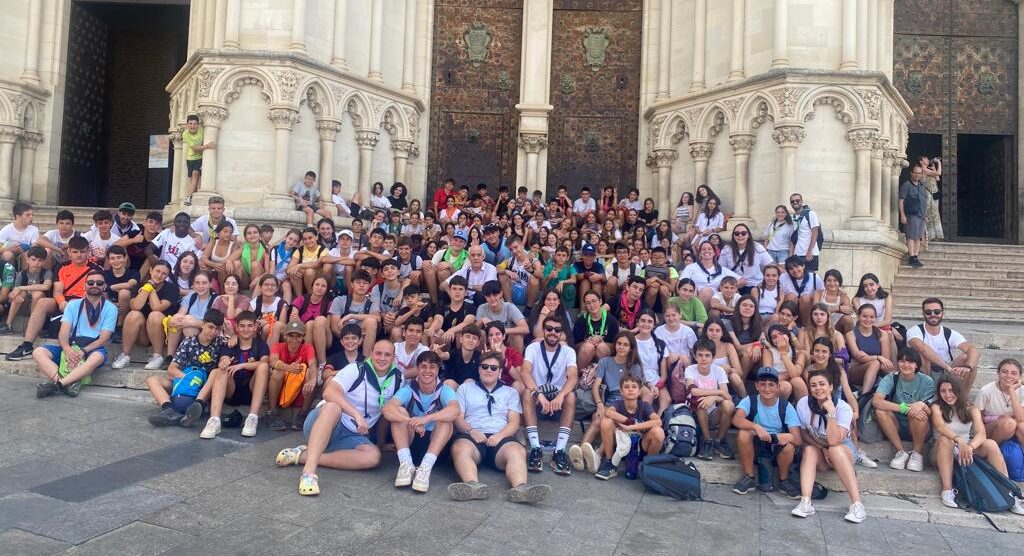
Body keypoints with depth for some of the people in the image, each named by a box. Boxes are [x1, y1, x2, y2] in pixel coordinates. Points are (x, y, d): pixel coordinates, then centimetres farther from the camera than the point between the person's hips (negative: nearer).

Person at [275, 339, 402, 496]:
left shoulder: (397, 379, 4)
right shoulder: (357, 370, -9)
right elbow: (329, 392, -25)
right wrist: (357, 415, -36)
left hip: (351, 437, 4)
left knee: (374, 456, -28)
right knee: (333, 407, -39)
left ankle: (303, 456, -23)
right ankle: (309, 471, -47)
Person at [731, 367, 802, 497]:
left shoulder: (786, 407, -10)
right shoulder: (750, 401, -10)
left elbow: (798, 439, -19)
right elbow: (736, 419, -29)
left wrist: (772, 437, -37)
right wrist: (756, 427, -46)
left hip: (777, 448, 0)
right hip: (755, 447, 0)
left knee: (789, 446, -32)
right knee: (743, 433, -30)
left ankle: (784, 480, -2)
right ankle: (749, 477, -12)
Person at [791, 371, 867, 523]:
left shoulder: (843, 408, -23)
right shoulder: (803, 403, -17)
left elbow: (834, 441, -35)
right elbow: (803, 433, -4)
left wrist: (831, 412, -39)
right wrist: (822, 448, -17)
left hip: (843, 449, -2)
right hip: (816, 448, 2)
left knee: (835, 449, -35)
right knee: (809, 450, -31)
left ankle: (857, 504, -36)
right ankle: (805, 502, -42)